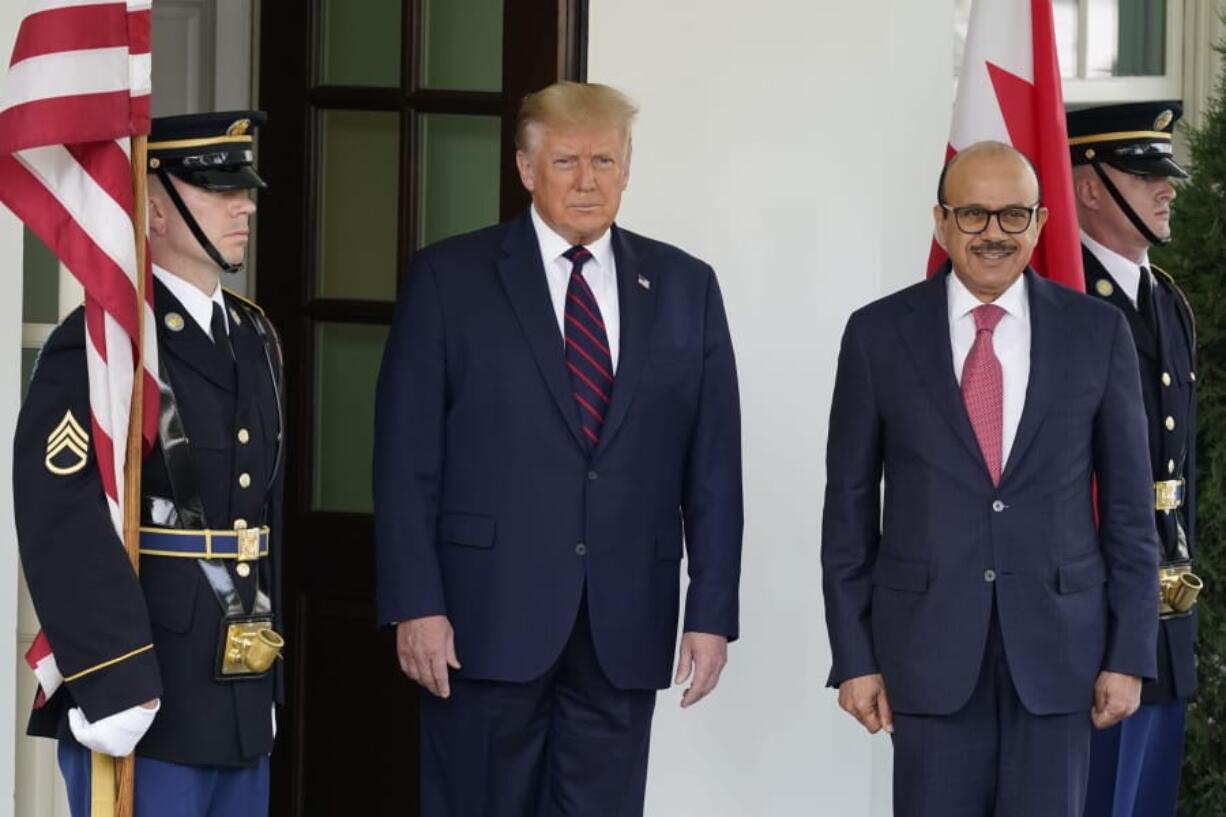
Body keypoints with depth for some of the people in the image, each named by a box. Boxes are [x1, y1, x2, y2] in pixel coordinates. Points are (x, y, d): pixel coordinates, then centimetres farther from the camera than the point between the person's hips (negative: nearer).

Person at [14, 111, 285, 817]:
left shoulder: (254, 335, 15)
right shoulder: (101, 342, -13)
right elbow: (61, 521, -21)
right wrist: (112, 684, -24)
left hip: (242, 702, 8)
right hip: (143, 705, -8)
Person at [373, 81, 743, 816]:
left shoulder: (685, 288, 9)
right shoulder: (450, 279, 1)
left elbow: (713, 469, 7)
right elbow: (406, 460, -2)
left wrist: (712, 613, 1)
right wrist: (416, 605, -9)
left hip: (623, 627, 2)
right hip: (487, 618, -2)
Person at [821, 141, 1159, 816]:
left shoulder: (1098, 333, 3)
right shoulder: (878, 334, 2)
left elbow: (1128, 507, 5)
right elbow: (849, 508, 4)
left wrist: (1130, 655, 1)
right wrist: (854, 657, 0)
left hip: (1058, 647, 1)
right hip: (929, 650, 0)